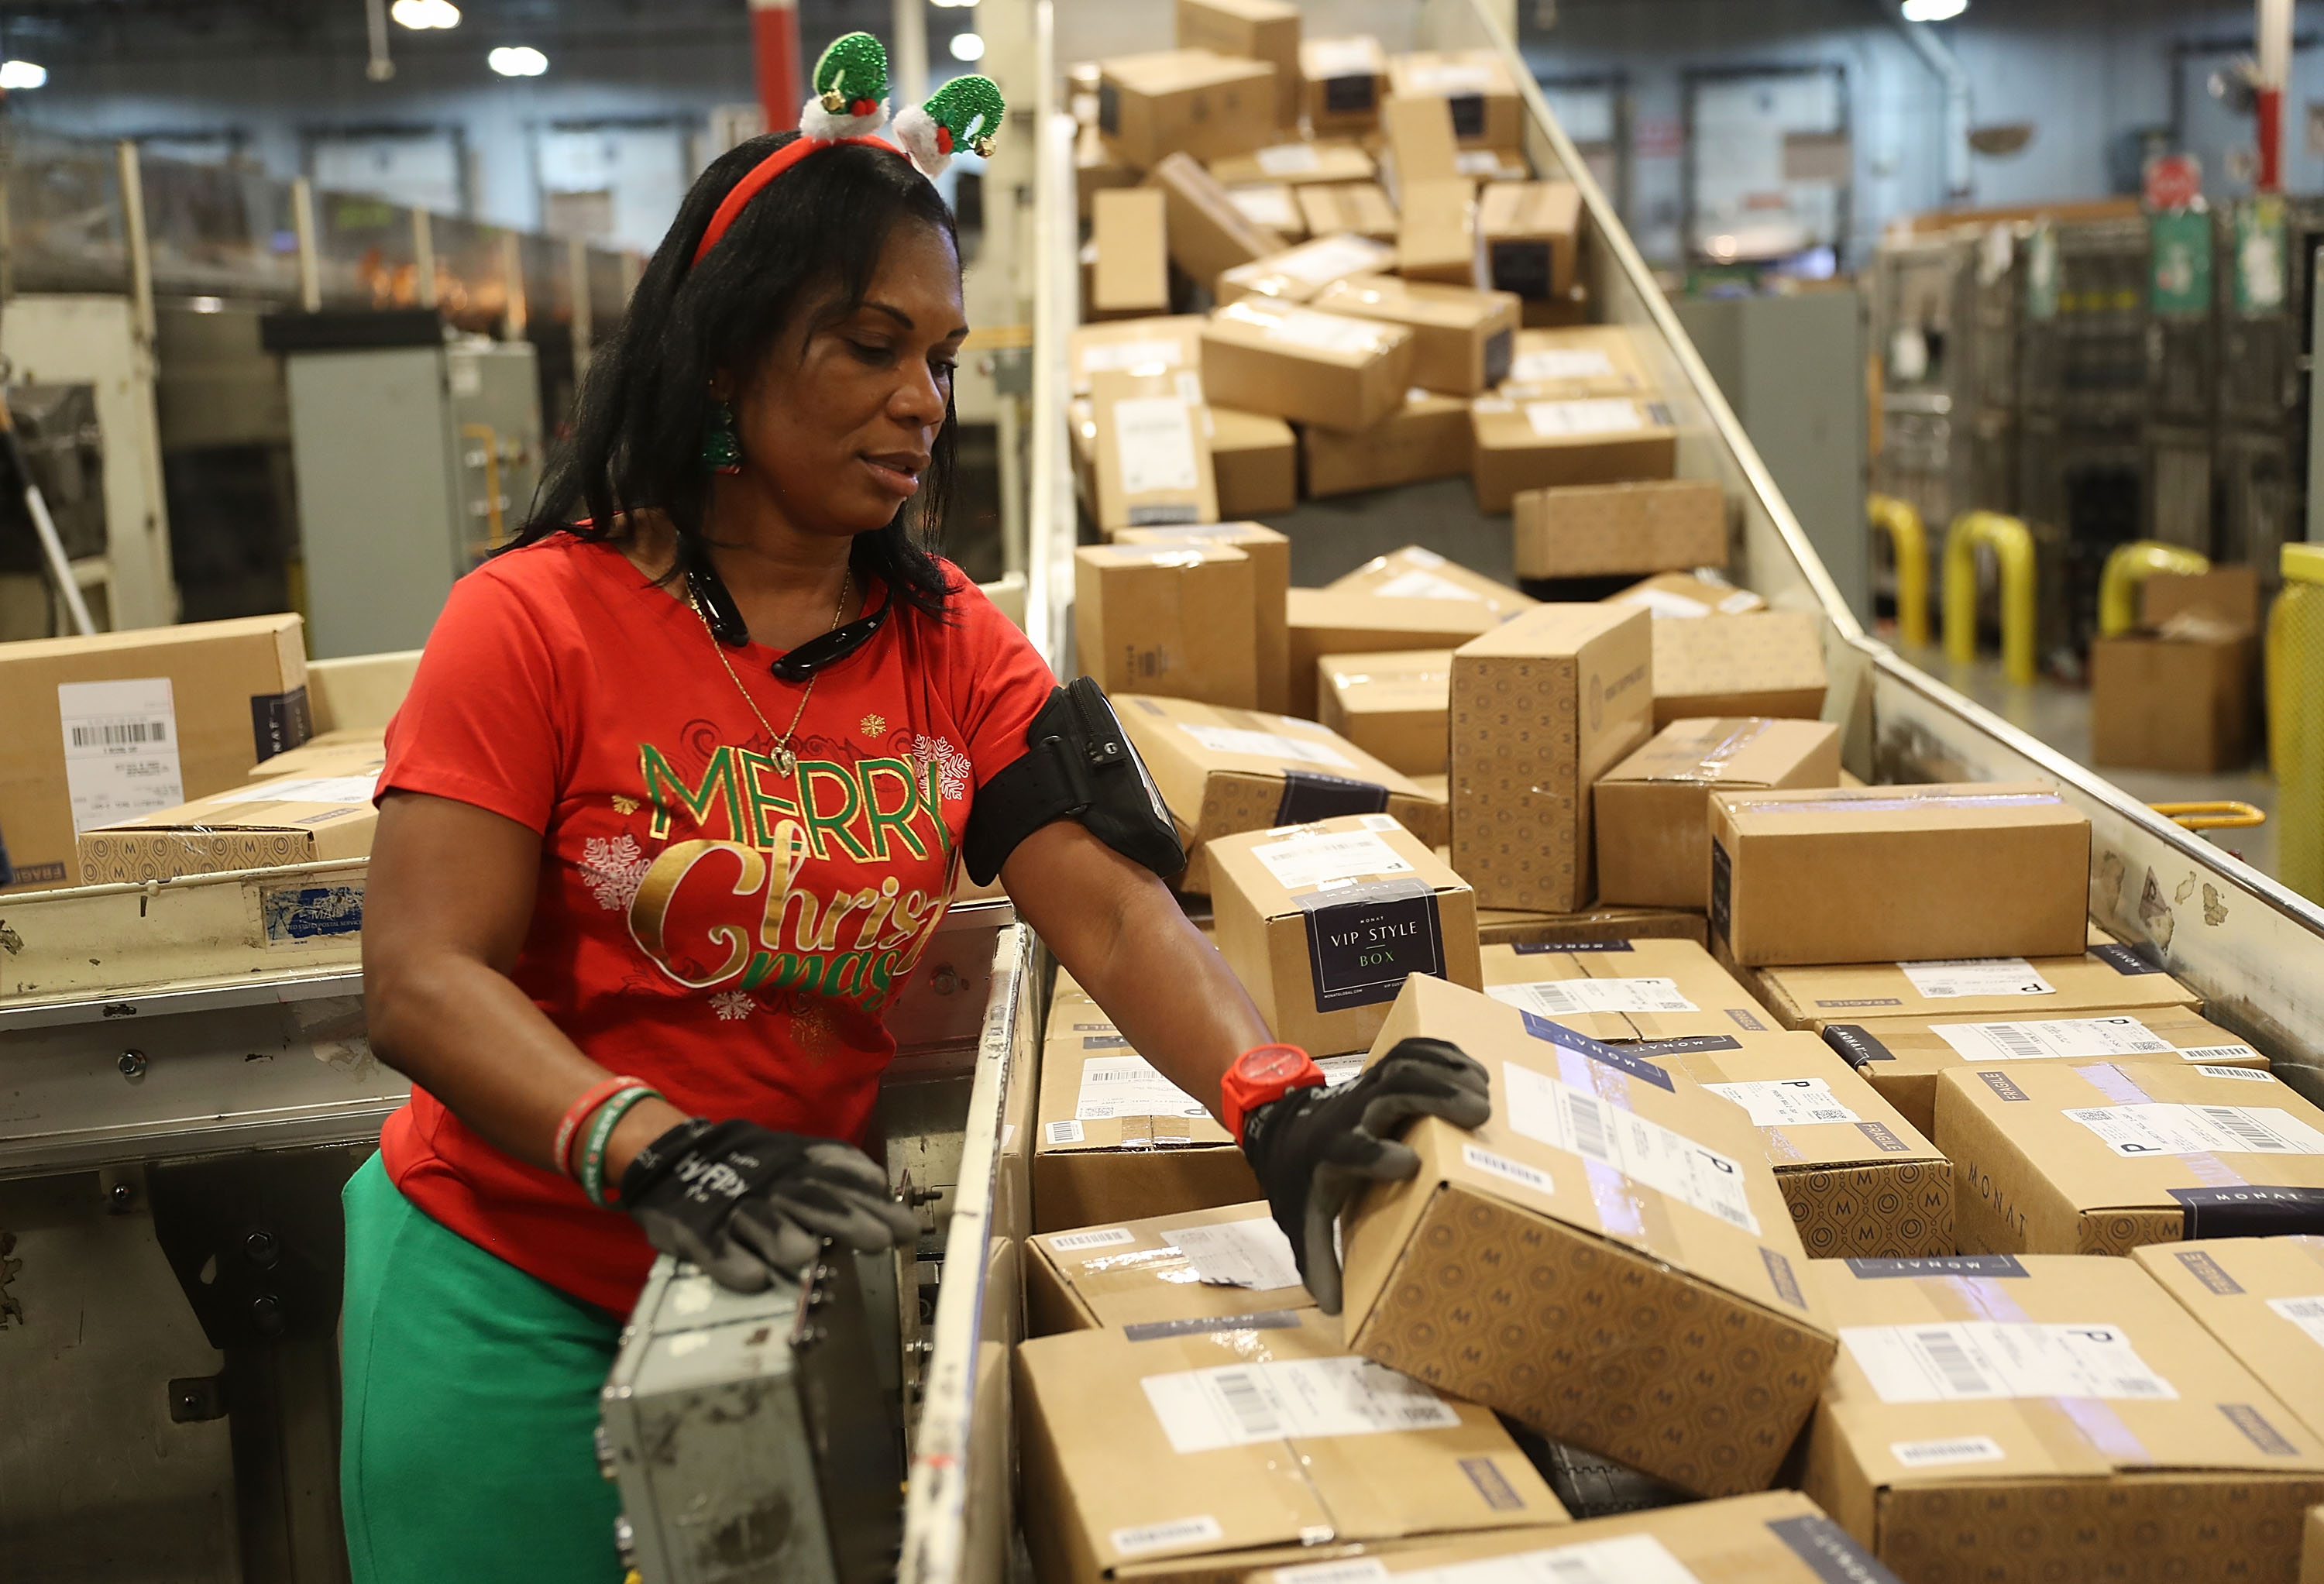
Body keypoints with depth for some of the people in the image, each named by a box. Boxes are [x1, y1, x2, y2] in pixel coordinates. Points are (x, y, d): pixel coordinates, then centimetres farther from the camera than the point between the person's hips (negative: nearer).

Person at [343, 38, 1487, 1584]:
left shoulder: (953, 642, 1)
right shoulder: (538, 620, -11)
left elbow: (1112, 909, -10)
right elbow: (422, 979, -18)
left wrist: (1281, 1111, -29)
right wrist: (655, 1149, -35)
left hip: (781, 1281, 3)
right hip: (516, 1285, -3)